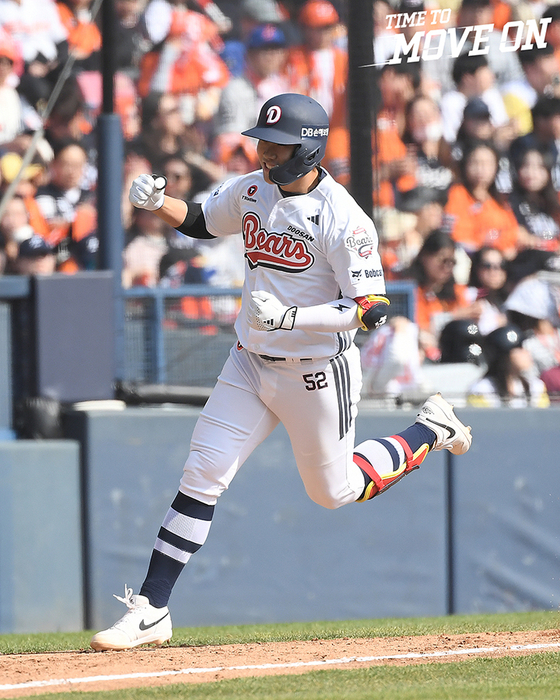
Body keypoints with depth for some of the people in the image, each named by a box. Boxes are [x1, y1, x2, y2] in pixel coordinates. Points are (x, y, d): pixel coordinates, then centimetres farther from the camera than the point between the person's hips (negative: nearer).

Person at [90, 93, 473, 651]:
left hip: (317, 373, -5)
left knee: (334, 491, 13)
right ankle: (150, 611, -5)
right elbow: (199, 222, 17)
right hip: (250, 364, 5)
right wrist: (157, 203, -5)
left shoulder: (343, 219, -22)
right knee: (202, 476, -6)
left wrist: (290, 316, -35)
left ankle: (428, 431, 37)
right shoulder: (253, 191, -1)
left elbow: (372, 310, -24)